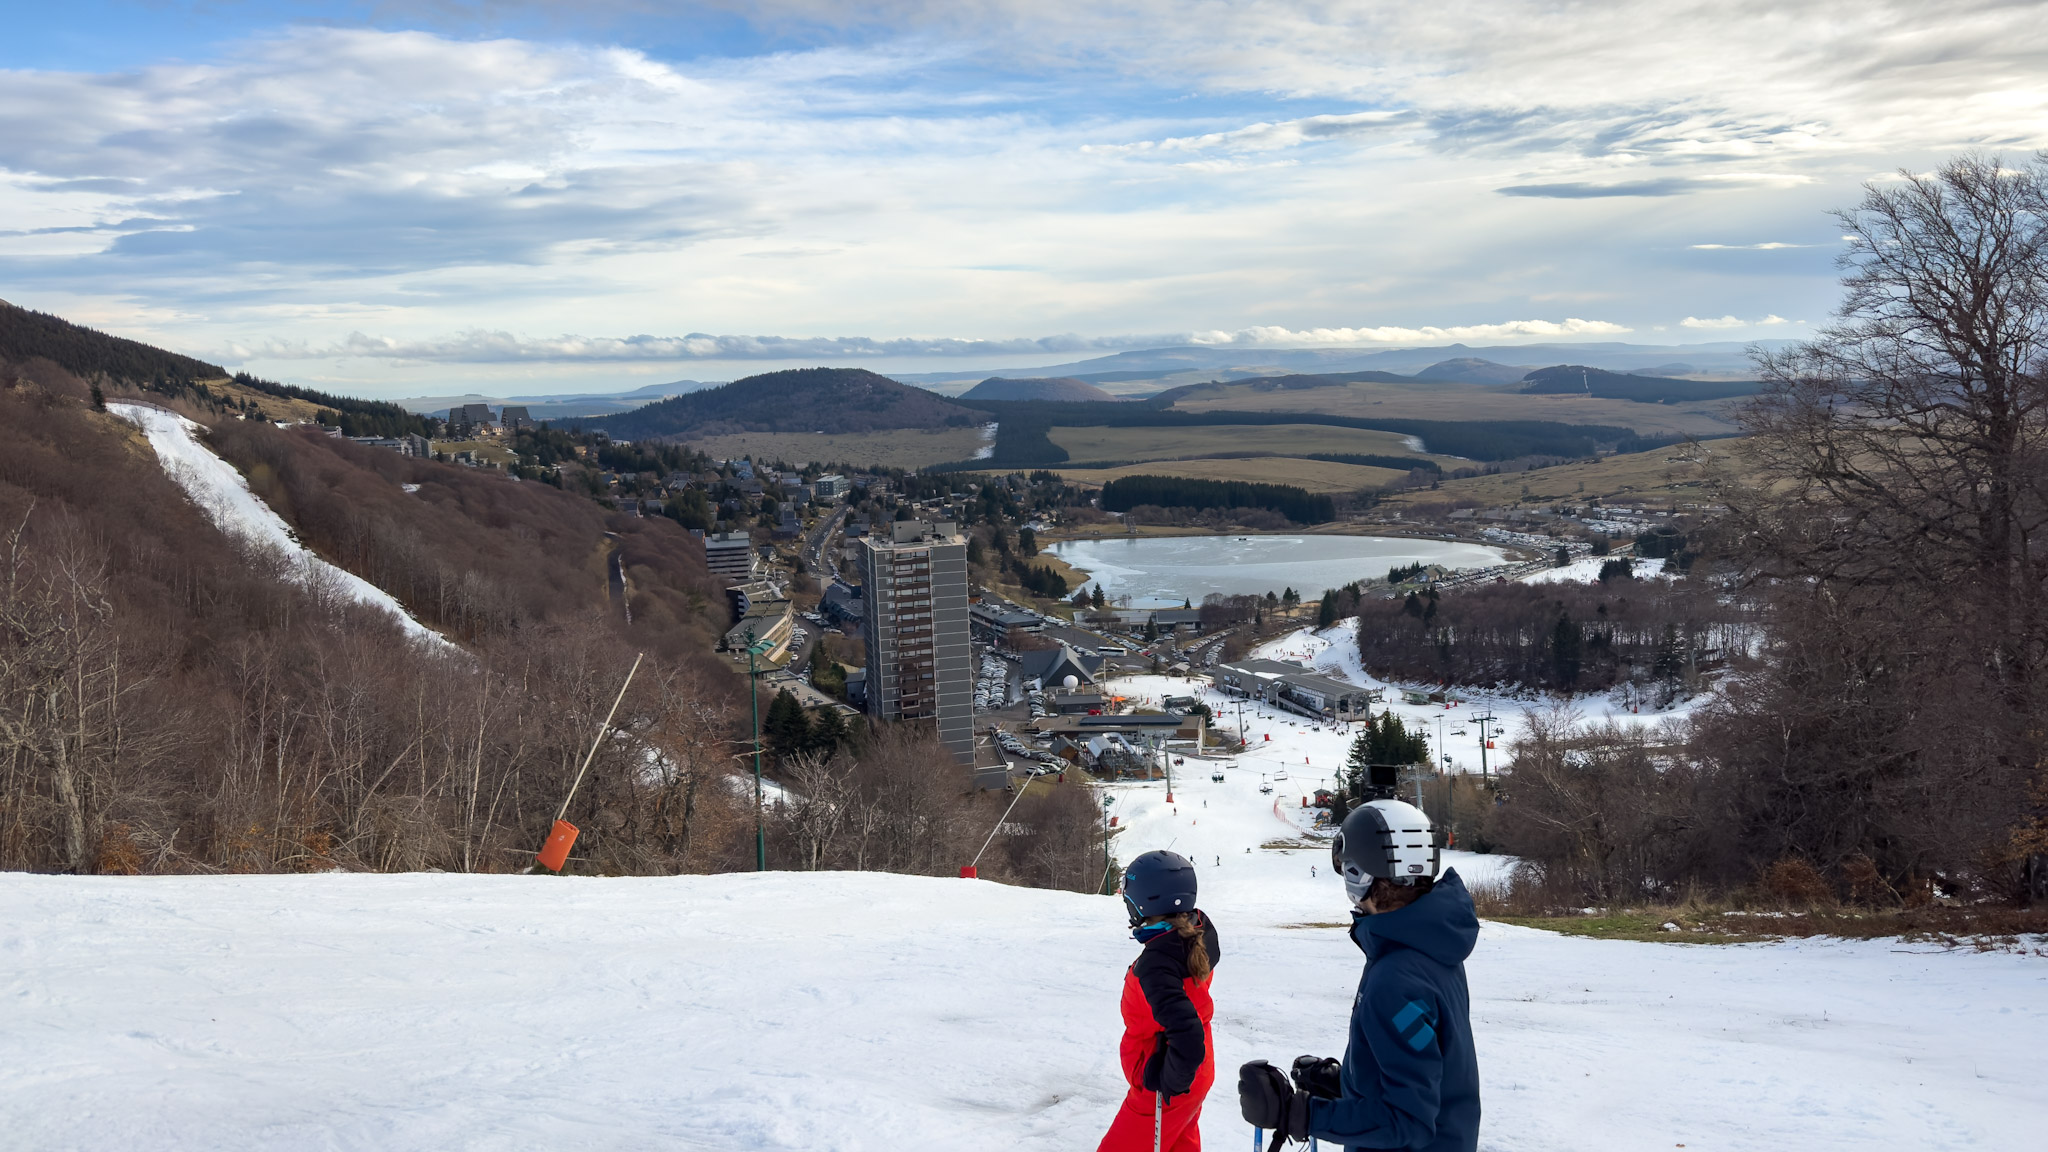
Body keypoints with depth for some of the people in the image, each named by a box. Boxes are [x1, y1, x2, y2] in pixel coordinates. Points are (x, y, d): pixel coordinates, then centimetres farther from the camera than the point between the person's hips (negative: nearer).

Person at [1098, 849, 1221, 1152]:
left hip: (1165, 1092, -8)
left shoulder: (1155, 965, -35)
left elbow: (1187, 1038, -40)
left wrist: (1171, 1081, -25)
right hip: (1198, 1077, 8)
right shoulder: (1201, 932, -11)